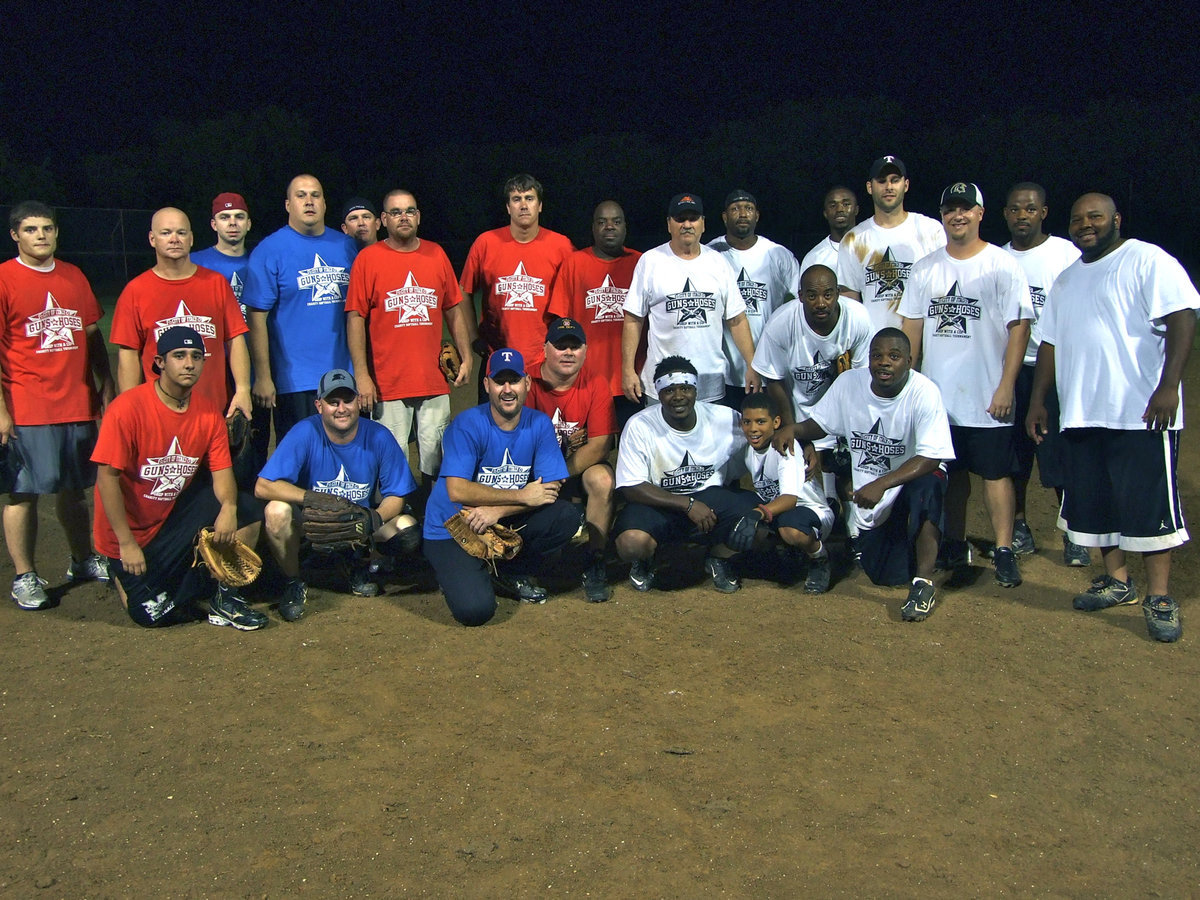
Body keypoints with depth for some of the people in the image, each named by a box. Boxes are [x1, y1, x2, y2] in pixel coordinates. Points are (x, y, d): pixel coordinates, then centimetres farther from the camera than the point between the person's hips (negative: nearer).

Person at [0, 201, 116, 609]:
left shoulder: (74, 277, 12)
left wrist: (106, 386, 14)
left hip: (78, 404, 5)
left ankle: (83, 561, 29)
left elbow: (92, 335, 19)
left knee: (74, 488, 15)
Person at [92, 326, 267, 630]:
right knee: (151, 614, -9)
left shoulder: (209, 412, -5)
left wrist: (228, 507, -29)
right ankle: (123, 573, 26)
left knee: (247, 511, -18)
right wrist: (126, 544, -19)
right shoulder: (128, 408, -21)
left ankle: (224, 598, 0)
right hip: (133, 528, -4)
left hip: (178, 512, 4)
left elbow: (221, 471, -6)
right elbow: (107, 476, -19)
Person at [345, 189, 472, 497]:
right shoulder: (368, 258, 0)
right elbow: (355, 318, -3)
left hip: (434, 380, 3)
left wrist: (466, 357, 8)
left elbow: (454, 309, 15)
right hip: (387, 383, -3)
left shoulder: (436, 254, 10)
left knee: (436, 462, 5)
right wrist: (362, 376, -9)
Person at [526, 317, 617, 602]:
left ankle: (595, 565, -15)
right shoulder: (528, 383, -13)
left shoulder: (596, 385, -10)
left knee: (603, 479, -31)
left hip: (580, 469, 1)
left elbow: (601, 445, -16)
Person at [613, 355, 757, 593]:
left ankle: (717, 558, 11)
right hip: (658, 502, -2)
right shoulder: (639, 426, -13)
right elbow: (631, 487, -14)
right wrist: (688, 504, -21)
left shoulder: (725, 419, -5)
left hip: (711, 497, 3)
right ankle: (644, 561, 9)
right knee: (631, 542, -35)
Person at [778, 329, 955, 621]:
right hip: (868, 498, 4)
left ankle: (924, 582, -25)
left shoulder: (924, 392, -20)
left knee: (926, 487, -39)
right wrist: (793, 431, -15)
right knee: (885, 575, -2)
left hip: (914, 478, -3)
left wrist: (881, 484, -38)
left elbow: (931, 457, -26)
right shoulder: (849, 383, -7)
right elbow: (820, 423, 8)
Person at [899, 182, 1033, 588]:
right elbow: (912, 328, 12)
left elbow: (1018, 328, -7)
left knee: (995, 472, 0)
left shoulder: (1003, 266, -4)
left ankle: (1003, 551, 5)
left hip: (987, 398, -4)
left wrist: (1006, 387, -13)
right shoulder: (925, 269, 10)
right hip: (937, 396, 4)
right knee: (950, 471, 12)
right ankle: (955, 545, 23)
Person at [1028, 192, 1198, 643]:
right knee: (1093, 500, 11)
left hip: (1141, 413, -7)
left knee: (1149, 502, -5)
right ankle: (1117, 581, 26)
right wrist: (1038, 400, 17)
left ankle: (1159, 597, 3)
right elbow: (1051, 343, 23)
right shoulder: (1066, 280, 20)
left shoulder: (1147, 261, -3)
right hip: (1082, 415, 7)